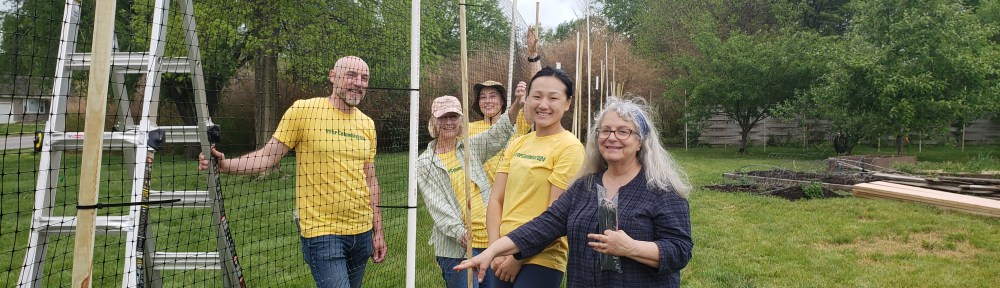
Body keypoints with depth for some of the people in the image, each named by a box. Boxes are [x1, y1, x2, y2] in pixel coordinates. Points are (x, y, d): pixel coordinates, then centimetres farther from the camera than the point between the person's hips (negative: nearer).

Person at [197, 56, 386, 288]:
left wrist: (378, 231, 14)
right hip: (322, 233, -5)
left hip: (362, 233, 6)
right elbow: (267, 157, -6)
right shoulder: (303, 111, -6)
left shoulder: (367, 124, 9)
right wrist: (225, 164, -22)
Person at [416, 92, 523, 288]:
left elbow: (499, 132, -5)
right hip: (456, 246, -3)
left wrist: (517, 105, -23)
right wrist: (460, 233, -21)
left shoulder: (471, 148, 10)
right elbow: (437, 206, -7)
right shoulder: (424, 164, 1)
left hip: (490, 239, 4)